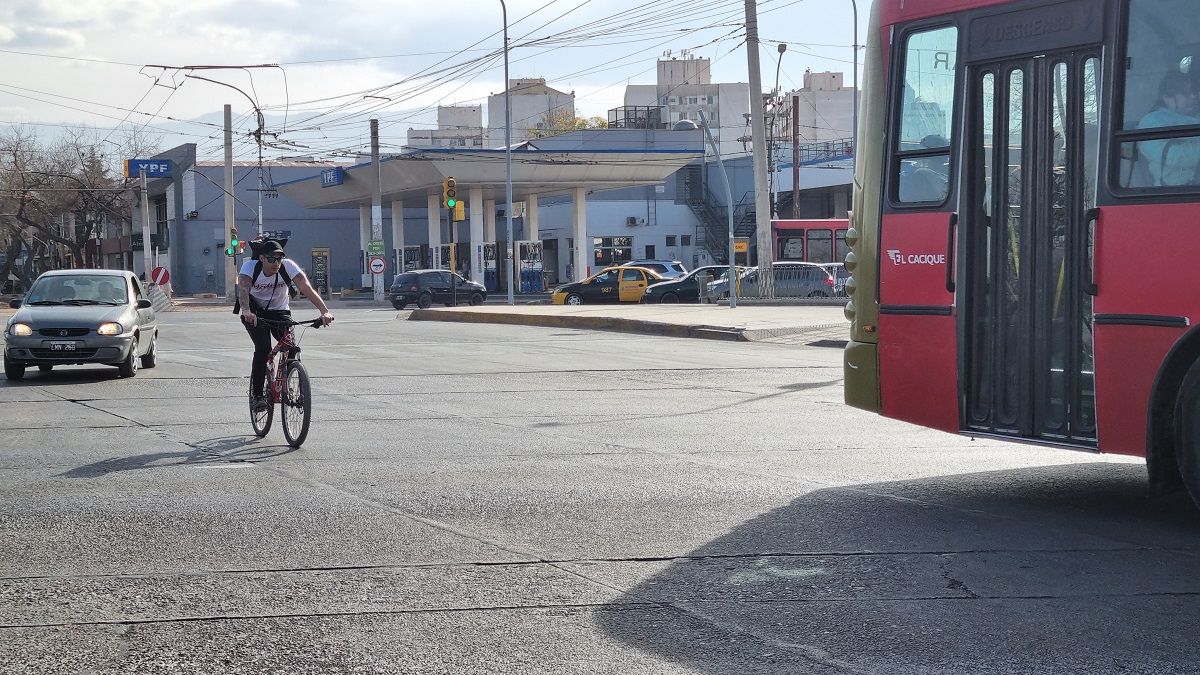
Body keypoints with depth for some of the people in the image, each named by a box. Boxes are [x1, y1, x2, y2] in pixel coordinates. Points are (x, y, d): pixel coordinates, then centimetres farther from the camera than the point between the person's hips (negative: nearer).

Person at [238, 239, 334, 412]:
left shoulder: (288, 266, -21)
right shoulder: (250, 266, -24)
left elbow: (306, 288, -32)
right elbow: (243, 289, -41)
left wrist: (325, 311, -46)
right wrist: (246, 311, -61)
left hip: (280, 312, 2)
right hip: (255, 313, -2)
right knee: (263, 348, -24)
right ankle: (257, 395, -13)